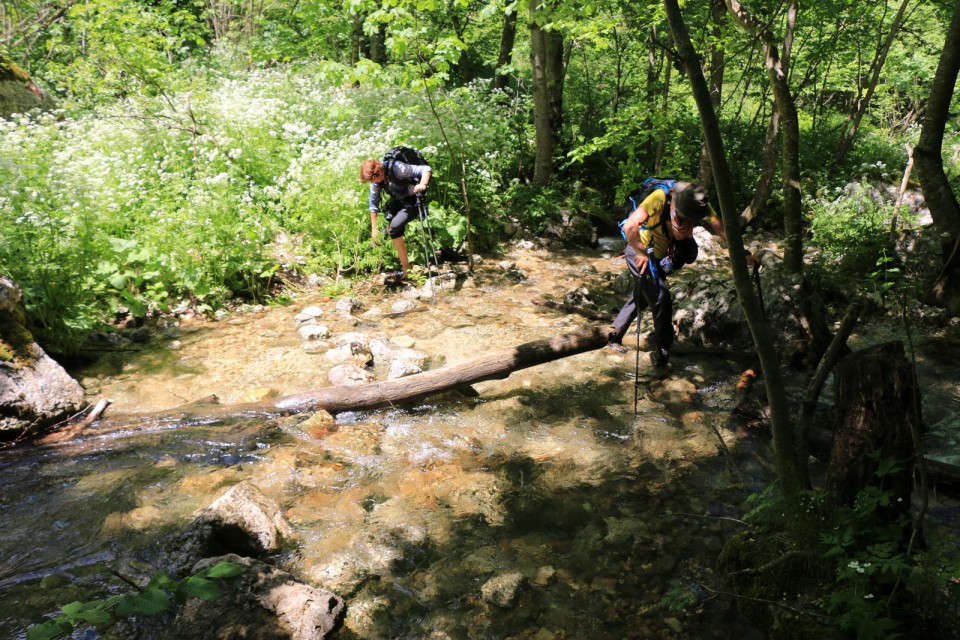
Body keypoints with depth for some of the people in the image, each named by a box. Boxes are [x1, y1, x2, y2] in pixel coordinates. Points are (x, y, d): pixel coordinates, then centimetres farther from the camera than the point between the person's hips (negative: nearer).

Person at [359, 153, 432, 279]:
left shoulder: (397, 169, -30)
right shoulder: (376, 179, -9)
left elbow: (426, 169, -30)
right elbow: (373, 203, 0)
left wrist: (422, 184, -49)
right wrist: (374, 228, 0)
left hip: (412, 201, -7)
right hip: (397, 202, 7)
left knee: (394, 227, -26)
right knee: (395, 233, 3)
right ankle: (405, 268, 15)